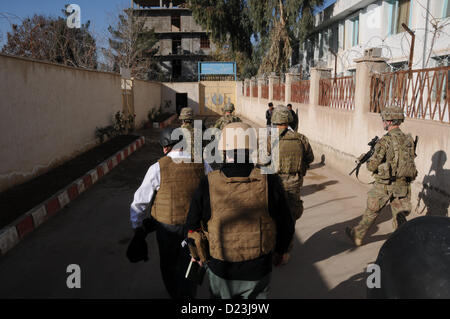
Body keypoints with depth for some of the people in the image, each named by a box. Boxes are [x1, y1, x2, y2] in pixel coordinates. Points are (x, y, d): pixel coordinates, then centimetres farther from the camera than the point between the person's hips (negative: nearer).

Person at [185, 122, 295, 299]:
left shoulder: (208, 184, -19)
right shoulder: (268, 181, -17)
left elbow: (193, 225, -6)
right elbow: (286, 225, -5)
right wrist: (279, 251, 15)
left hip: (221, 270, 0)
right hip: (258, 271, 1)